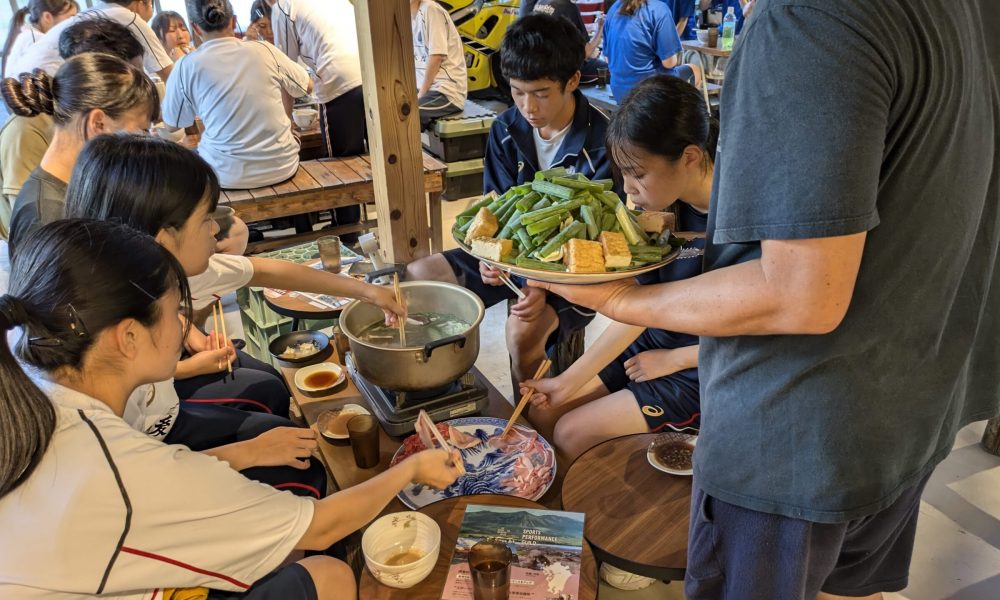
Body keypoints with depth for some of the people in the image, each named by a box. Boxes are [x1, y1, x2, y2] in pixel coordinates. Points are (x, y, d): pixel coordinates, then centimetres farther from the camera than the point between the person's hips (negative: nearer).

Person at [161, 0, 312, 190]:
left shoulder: (187, 66, -6)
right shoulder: (264, 49, -2)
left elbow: (172, 124, 7)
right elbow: (307, 87, 12)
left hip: (229, 176, -1)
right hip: (282, 166, 2)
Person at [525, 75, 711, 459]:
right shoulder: (665, 211, -5)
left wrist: (673, 359, -10)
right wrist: (570, 381, -7)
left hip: (704, 372, -6)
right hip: (655, 343, 7)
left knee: (572, 433, -11)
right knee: (543, 412, 2)